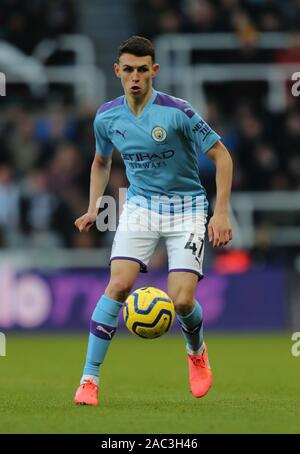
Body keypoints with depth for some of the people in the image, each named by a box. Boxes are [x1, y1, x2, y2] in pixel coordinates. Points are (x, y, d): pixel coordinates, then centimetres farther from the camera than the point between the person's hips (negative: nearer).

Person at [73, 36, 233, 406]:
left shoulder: (177, 112, -17)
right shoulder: (107, 117, -3)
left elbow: (221, 156, -10)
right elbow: (101, 162, 18)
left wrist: (221, 213, -16)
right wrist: (93, 209, 6)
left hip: (186, 207, -3)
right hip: (140, 205, 3)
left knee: (182, 301, -14)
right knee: (119, 284, -19)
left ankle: (196, 351, 24)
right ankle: (89, 379, -12)